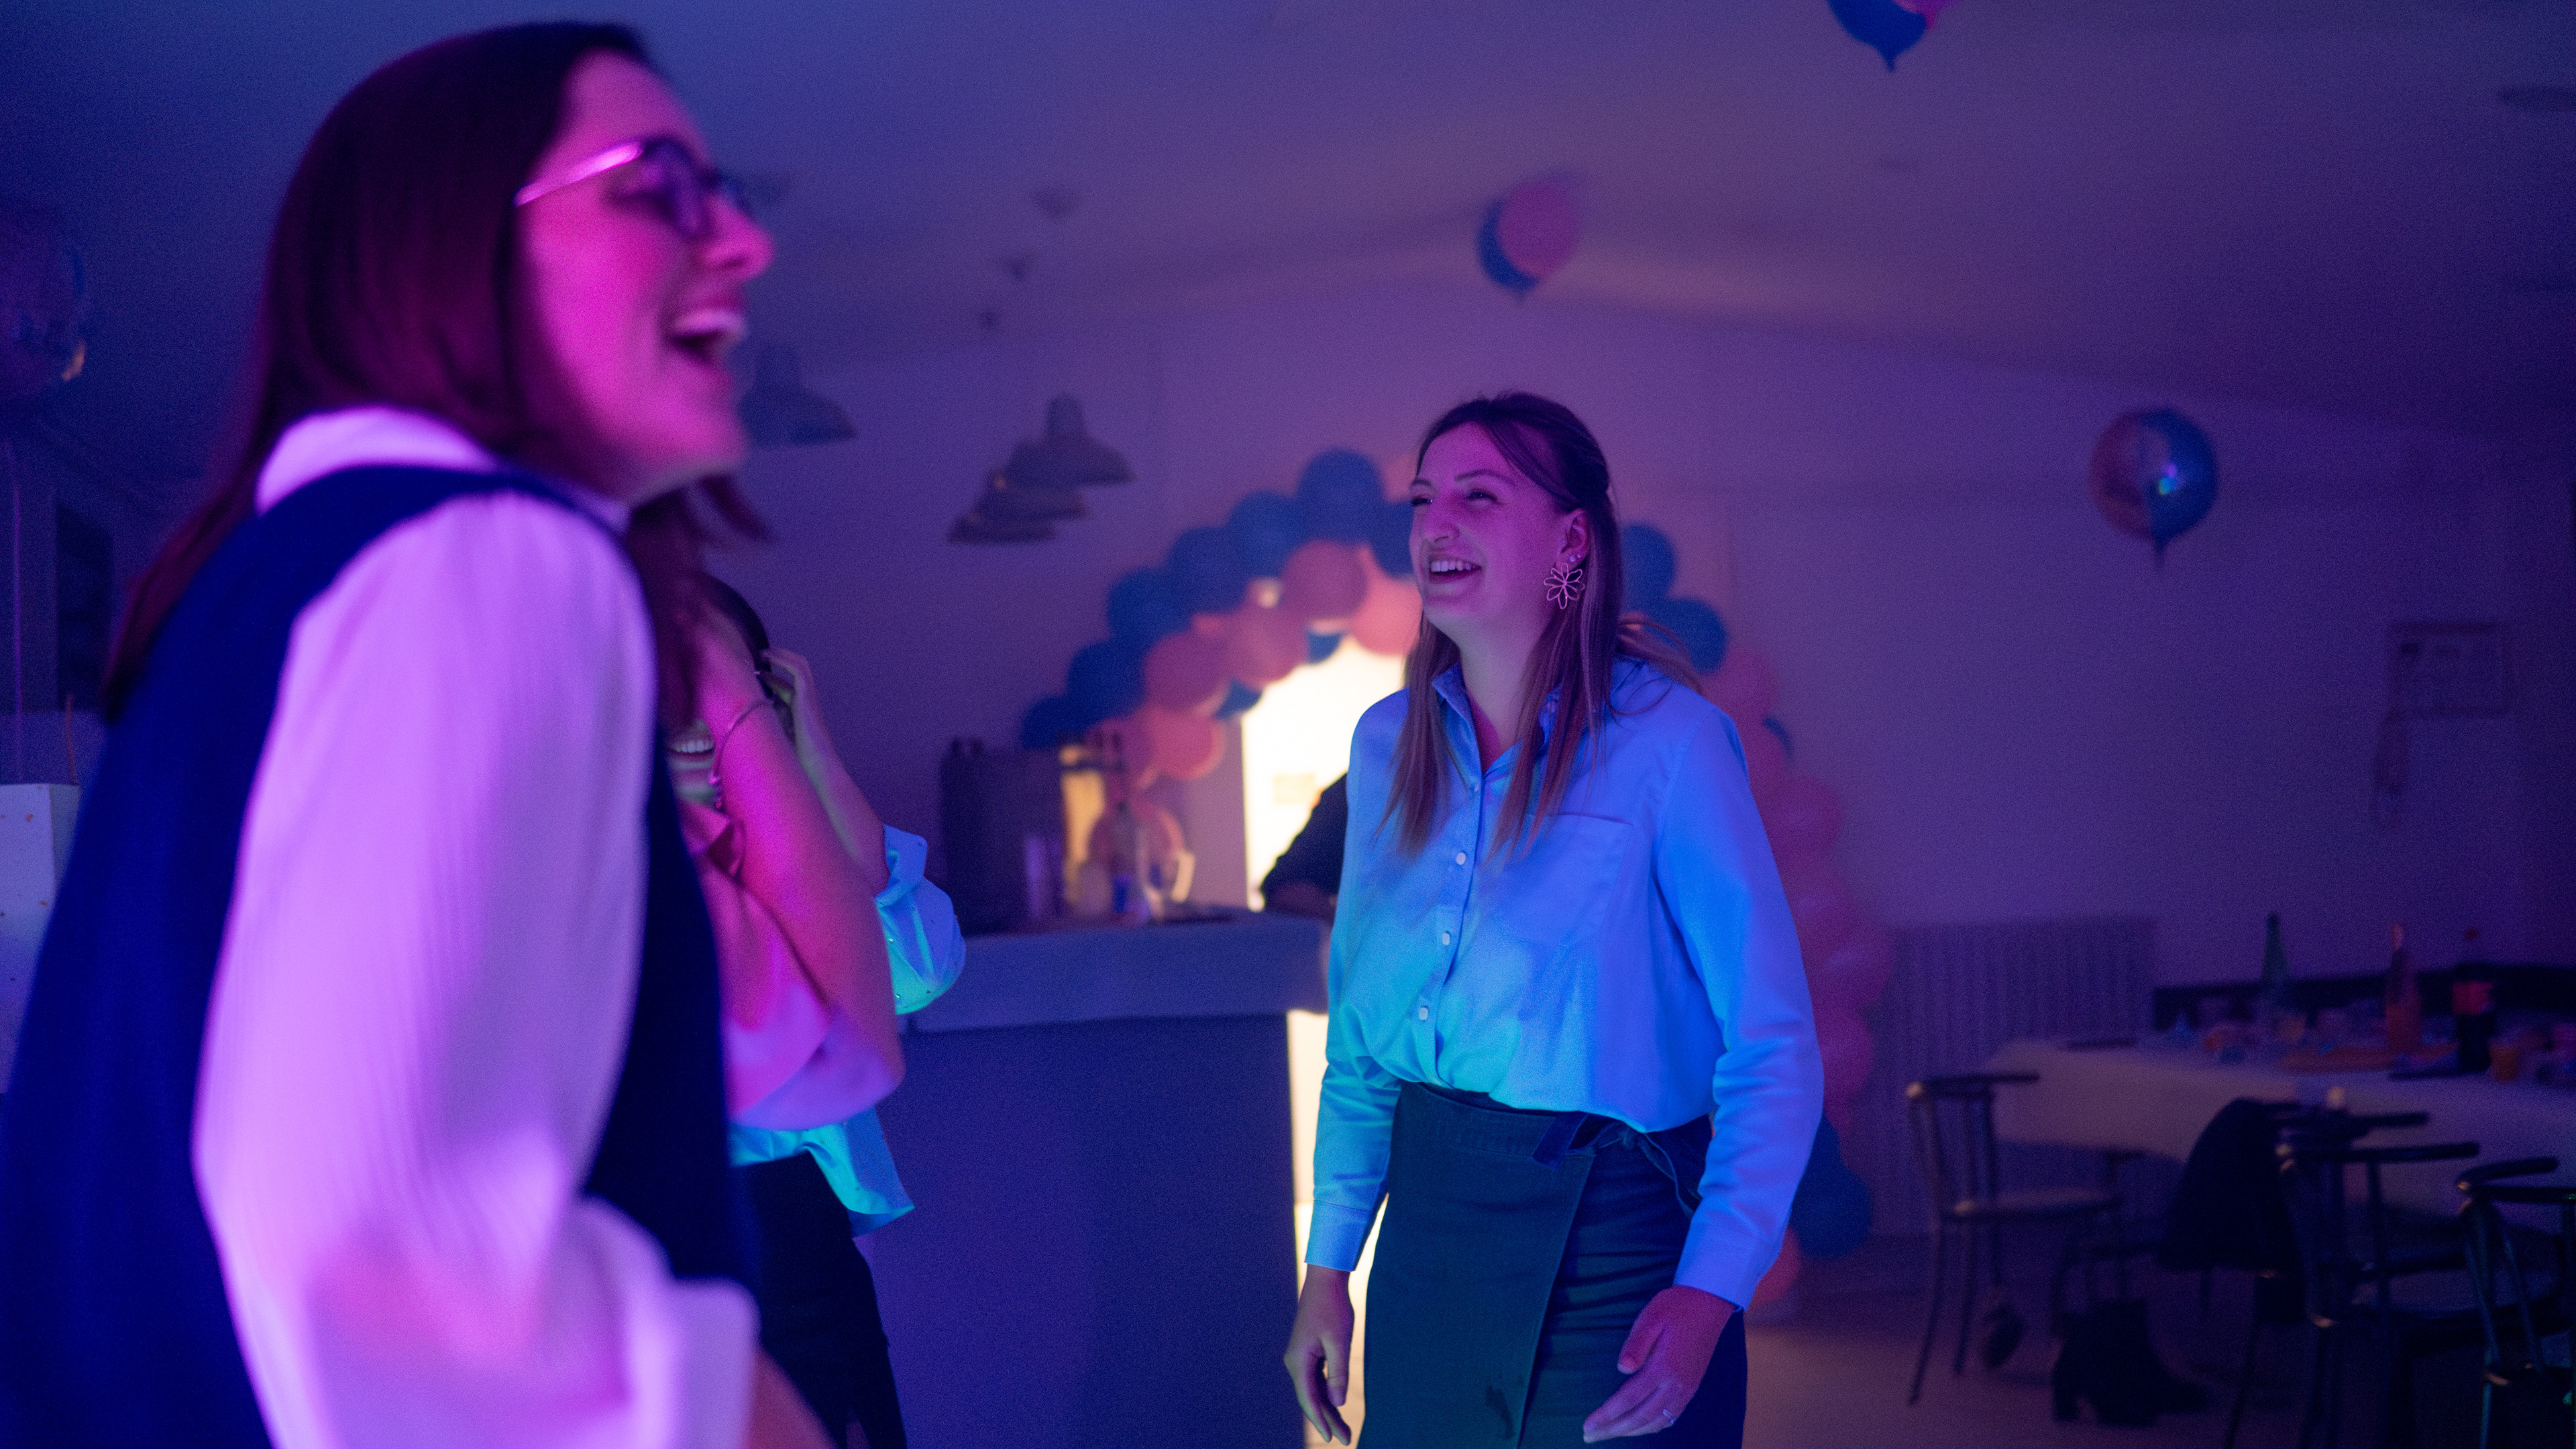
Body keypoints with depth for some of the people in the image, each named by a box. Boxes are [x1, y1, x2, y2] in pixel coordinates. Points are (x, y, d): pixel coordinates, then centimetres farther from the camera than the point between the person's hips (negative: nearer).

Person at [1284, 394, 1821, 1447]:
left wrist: (1709, 1297, -23)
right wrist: (1328, 1264, 8)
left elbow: (1774, 1052, -13)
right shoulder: (1388, 745, 5)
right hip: (1432, 1222, 5)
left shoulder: (1666, 740, -11)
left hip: (1609, 1240, -5)